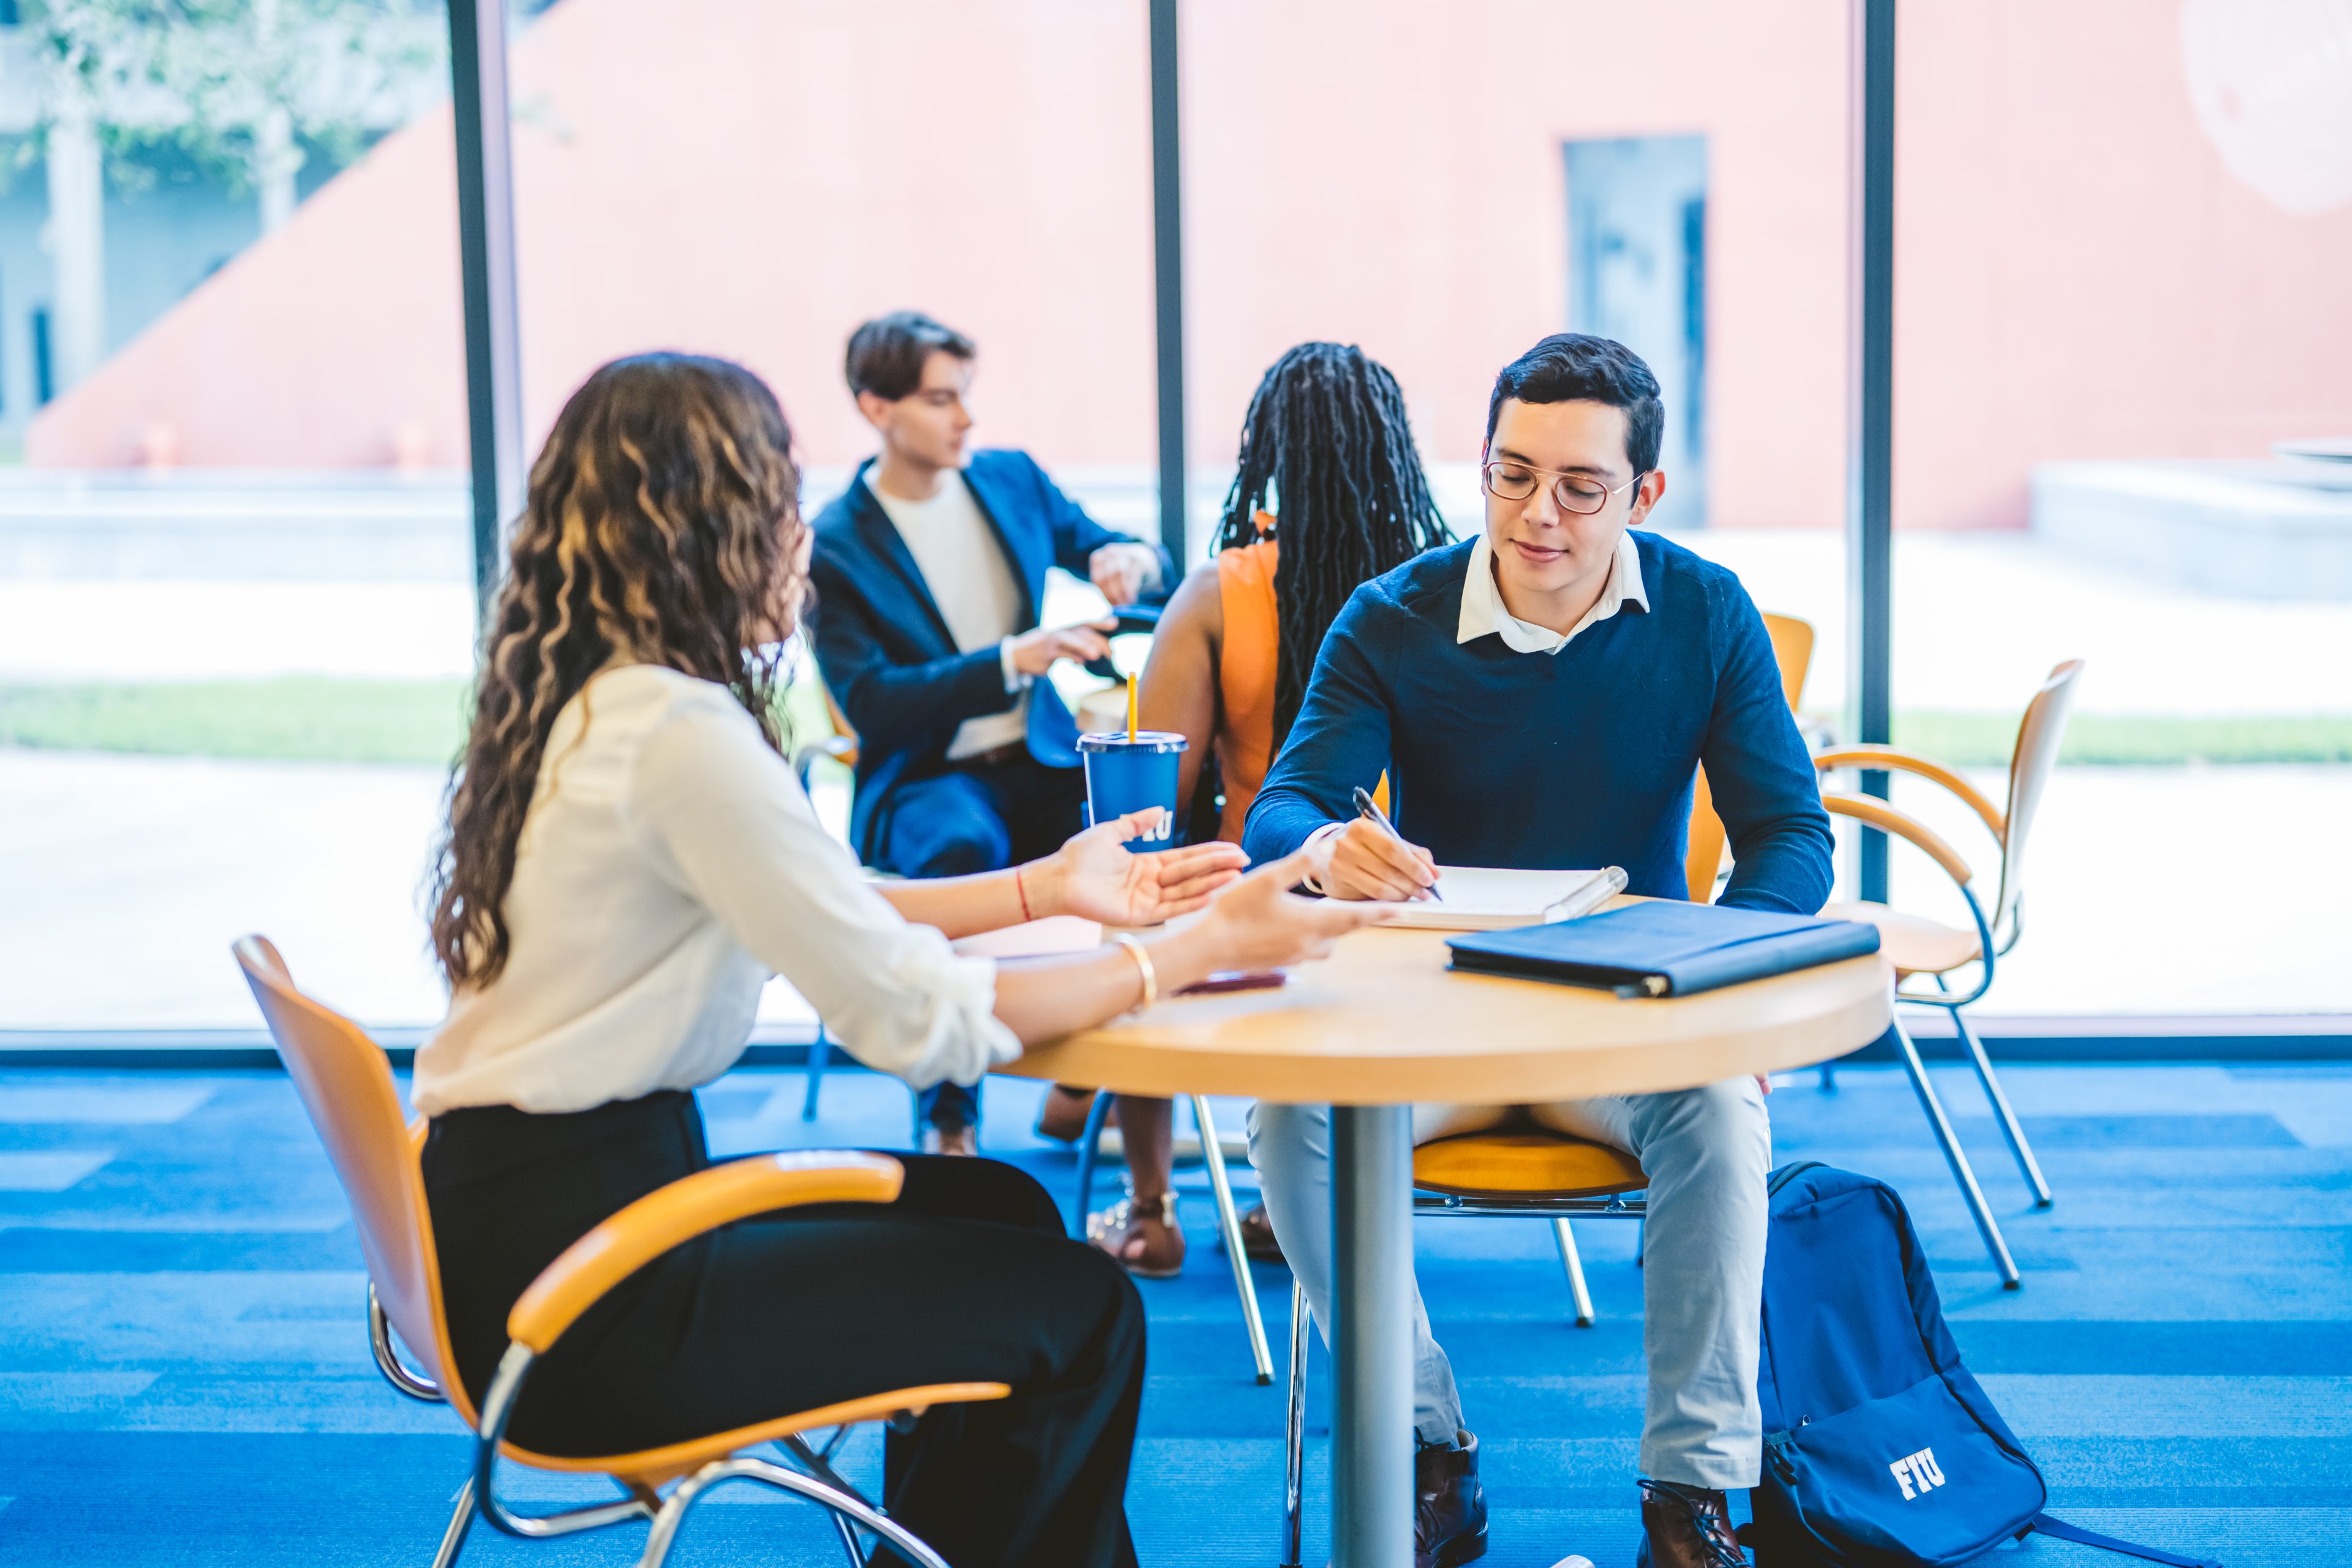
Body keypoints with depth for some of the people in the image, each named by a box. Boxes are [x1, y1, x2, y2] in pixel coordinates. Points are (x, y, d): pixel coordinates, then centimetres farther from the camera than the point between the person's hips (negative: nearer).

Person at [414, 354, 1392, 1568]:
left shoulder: (584, 698, 7)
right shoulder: (678, 733, -22)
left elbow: (808, 914, 15)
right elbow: (920, 1021, -21)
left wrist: (1044, 890, 10)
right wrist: (1195, 952, -12)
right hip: (580, 1296, -10)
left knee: (999, 1210, 20)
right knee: (1079, 1311, 0)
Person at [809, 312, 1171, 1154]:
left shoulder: (1012, 479, 10)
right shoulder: (836, 545, -6)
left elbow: (1125, 557, 18)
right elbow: (868, 704, -14)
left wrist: (1132, 562, -9)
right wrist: (1011, 661, -25)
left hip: (1039, 763, 4)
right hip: (921, 783, -4)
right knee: (963, 847, -39)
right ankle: (949, 1117, -25)